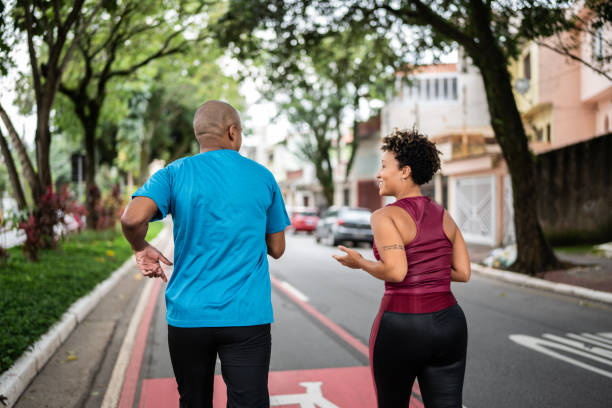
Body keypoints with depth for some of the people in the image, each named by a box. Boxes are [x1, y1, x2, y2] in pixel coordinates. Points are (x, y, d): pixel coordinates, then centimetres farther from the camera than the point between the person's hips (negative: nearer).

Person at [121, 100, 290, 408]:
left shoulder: (175, 174, 0)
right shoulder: (263, 177, 5)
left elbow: (133, 218, -18)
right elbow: (277, 249, 11)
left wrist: (141, 248, 2)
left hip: (189, 314, 1)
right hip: (247, 316, -1)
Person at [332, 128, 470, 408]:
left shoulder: (385, 216, -11)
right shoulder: (444, 216, 8)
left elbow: (395, 272, -22)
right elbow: (463, 272, 7)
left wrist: (360, 263, -5)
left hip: (400, 328, -5)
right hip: (449, 324, 5)